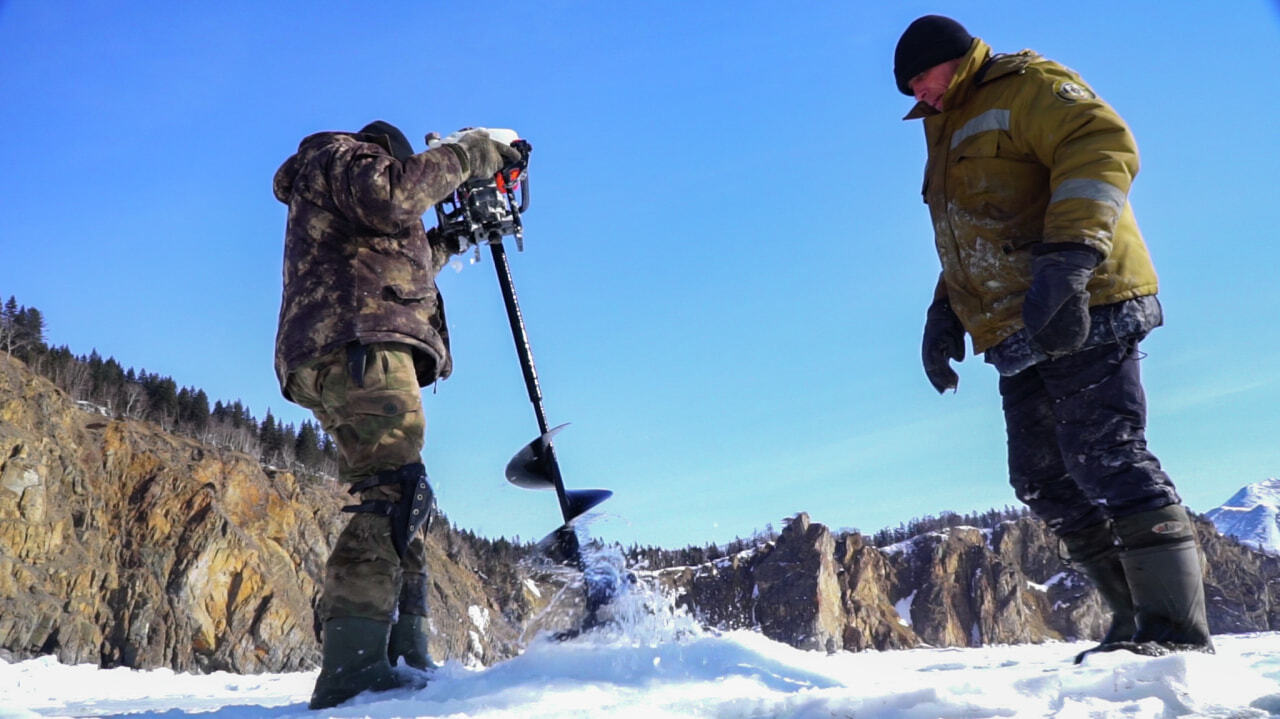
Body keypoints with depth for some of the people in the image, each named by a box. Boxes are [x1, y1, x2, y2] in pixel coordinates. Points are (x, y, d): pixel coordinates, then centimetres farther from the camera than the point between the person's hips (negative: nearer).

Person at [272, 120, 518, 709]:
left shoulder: (331, 208, 40)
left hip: (329, 358, 11)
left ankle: (405, 656, -1)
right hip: (360, 347, -11)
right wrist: (463, 154, -3)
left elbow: (394, 271, 41)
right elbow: (390, 195, -11)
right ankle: (352, 665, -34)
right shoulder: (341, 154, 12)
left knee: (400, 511, 4)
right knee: (393, 492, -24)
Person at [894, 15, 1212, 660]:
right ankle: (1135, 621, 10)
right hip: (1022, 340, 9)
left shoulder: (1026, 86, 1)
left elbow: (1102, 147, -17)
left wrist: (1068, 258, -30)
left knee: (1105, 459, -14)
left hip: (1080, 315, -9)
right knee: (1044, 482, 4)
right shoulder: (951, 136, 28)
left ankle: (1178, 632, -9)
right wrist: (944, 315, 19)